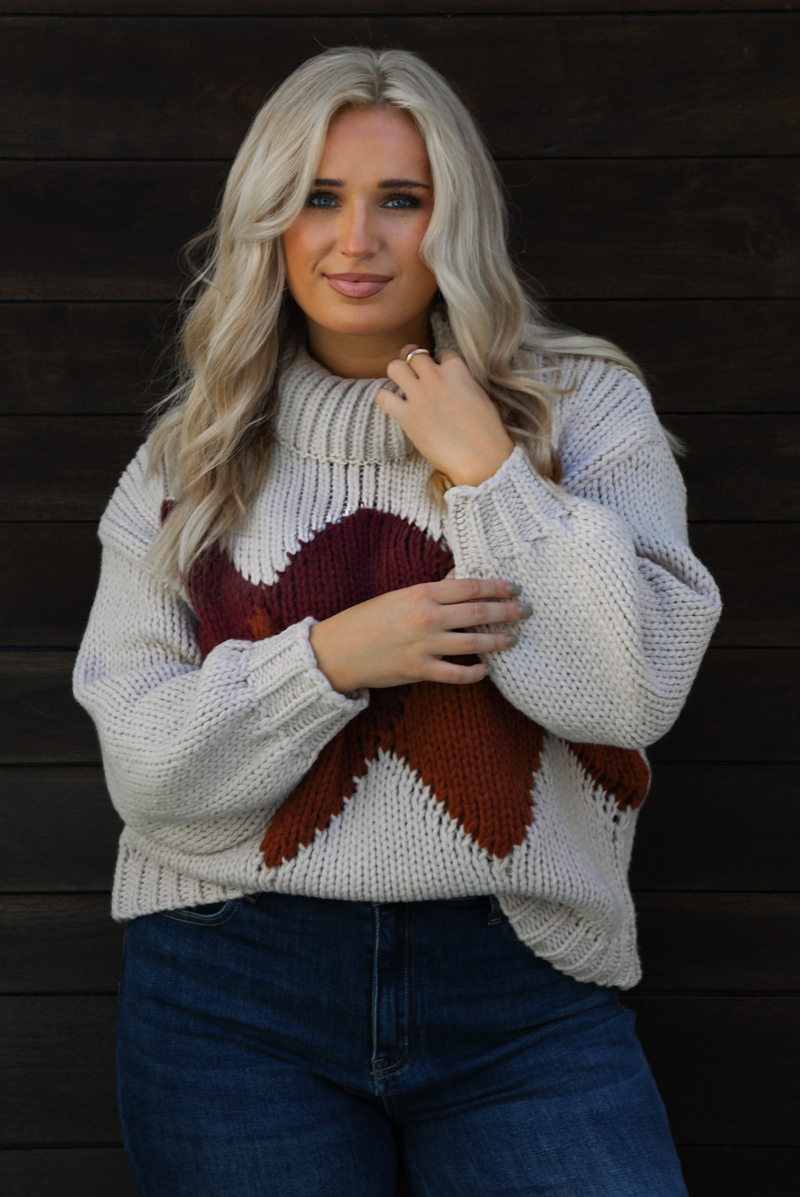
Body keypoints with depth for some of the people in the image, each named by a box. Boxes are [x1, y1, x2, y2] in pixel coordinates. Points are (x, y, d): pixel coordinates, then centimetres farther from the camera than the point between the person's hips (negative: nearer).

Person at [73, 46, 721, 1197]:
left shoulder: (584, 408, 3)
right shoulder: (189, 458, 7)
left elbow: (636, 692, -9)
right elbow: (145, 767, 1)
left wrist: (483, 468, -10)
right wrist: (331, 657, -13)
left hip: (522, 997, -1)